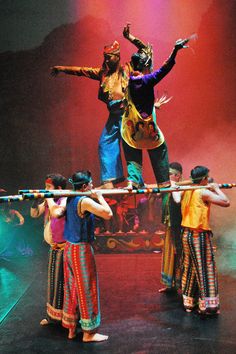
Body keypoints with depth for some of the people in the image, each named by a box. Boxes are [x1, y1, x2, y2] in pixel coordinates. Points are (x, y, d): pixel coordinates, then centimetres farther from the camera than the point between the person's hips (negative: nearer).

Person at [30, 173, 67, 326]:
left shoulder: (65, 200, -17)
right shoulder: (48, 201, 6)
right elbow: (34, 214, 12)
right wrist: (36, 201, -5)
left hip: (65, 248, -8)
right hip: (54, 247, 8)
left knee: (64, 280, -1)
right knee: (54, 280, 17)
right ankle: (53, 315, 32)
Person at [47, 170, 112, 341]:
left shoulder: (69, 201, 5)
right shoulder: (85, 201, -19)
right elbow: (108, 214, -27)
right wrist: (100, 197, -12)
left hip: (69, 249, 8)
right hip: (82, 250, -8)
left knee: (72, 288, 16)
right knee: (87, 290, 3)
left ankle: (71, 329, 28)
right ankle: (88, 332, 14)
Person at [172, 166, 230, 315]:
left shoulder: (185, 191, 5)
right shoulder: (204, 192, -15)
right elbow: (226, 202, -17)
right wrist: (216, 188, -3)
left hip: (187, 234, 8)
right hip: (200, 235, -8)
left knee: (190, 268, 16)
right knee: (205, 268, 2)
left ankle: (189, 302, 25)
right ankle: (207, 305, 7)